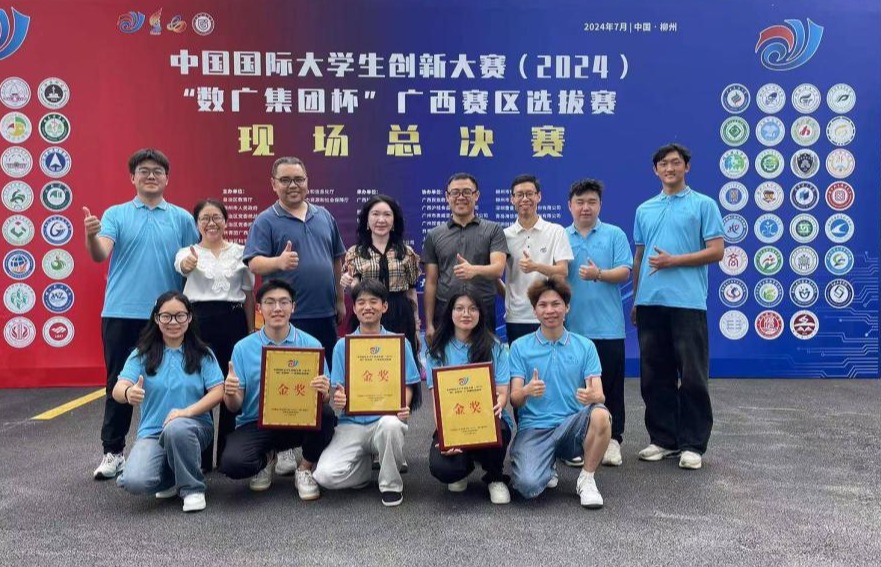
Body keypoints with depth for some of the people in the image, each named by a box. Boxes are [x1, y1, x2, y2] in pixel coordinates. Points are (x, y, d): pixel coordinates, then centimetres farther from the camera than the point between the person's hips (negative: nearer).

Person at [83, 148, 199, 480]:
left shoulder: (182, 218, 6)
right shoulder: (115, 214, 4)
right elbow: (100, 255, -10)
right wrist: (91, 236, -32)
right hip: (121, 313, 0)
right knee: (118, 383, 6)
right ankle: (113, 452, 16)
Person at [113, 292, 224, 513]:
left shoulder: (202, 354, 3)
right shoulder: (142, 354, 3)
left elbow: (217, 392, -7)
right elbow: (118, 389, -10)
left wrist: (187, 411, -23)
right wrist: (128, 393, -36)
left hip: (194, 427, -1)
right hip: (152, 432, 1)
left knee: (176, 428, -38)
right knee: (135, 482, -28)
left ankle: (192, 488, -12)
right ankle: (171, 478, 10)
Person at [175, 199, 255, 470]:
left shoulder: (240, 251, 8)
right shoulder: (189, 252, 3)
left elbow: (248, 294, 11)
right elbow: (182, 265, -22)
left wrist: (251, 330, 7)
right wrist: (188, 263, -46)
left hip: (234, 321, 2)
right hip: (200, 321, -1)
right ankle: (200, 457, 13)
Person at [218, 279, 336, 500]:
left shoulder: (311, 345, -2)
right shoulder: (243, 348, -1)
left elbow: (324, 398, -4)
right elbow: (234, 406, -2)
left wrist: (324, 393, -28)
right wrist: (230, 394, -25)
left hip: (298, 422, 0)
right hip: (255, 424, 0)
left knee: (326, 415, -31)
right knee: (232, 463, -29)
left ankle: (305, 470, -1)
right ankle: (265, 459, 10)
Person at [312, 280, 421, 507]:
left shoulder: (399, 343, 5)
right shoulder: (342, 345, 7)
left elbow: (408, 386, 3)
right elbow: (337, 389, 6)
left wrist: (404, 407, -19)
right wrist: (337, 400, -19)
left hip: (385, 418, -1)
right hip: (352, 423, 1)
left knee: (392, 424, -39)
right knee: (325, 475, -23)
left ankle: (391, 484, -10)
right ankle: (366, 463, 12)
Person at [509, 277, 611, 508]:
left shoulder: (585, 346, 6)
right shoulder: (520, 347, 3)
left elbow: (599, 394, -3)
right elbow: (514, 399, -4)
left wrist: (593, 396, -29)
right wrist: (527, 391, -29)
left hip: (572, 427, 1)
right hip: (533, 428, -1)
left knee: (600, 415, -33)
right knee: (528, 485, -29)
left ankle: (587, 479, -7)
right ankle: (547, 469, 11)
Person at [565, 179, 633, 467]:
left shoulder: (615, 235, 5)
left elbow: (624, 272, -4)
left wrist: (599, 274, -22)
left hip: (607, 326, -1)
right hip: (571, 326, 2)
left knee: (610, 386, 2)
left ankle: (612, 440, 10)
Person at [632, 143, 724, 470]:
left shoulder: (703, 205, 3)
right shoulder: (644, 210, 16)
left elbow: (716, 251, -4)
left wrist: (673, 260, -12)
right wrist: (635, 300, 14)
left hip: (687, 302, -4)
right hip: (649, 302, 5)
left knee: (692, 377, -1)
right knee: (655, 377, 8)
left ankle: (693, 444, 8)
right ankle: (663, 439, 19)